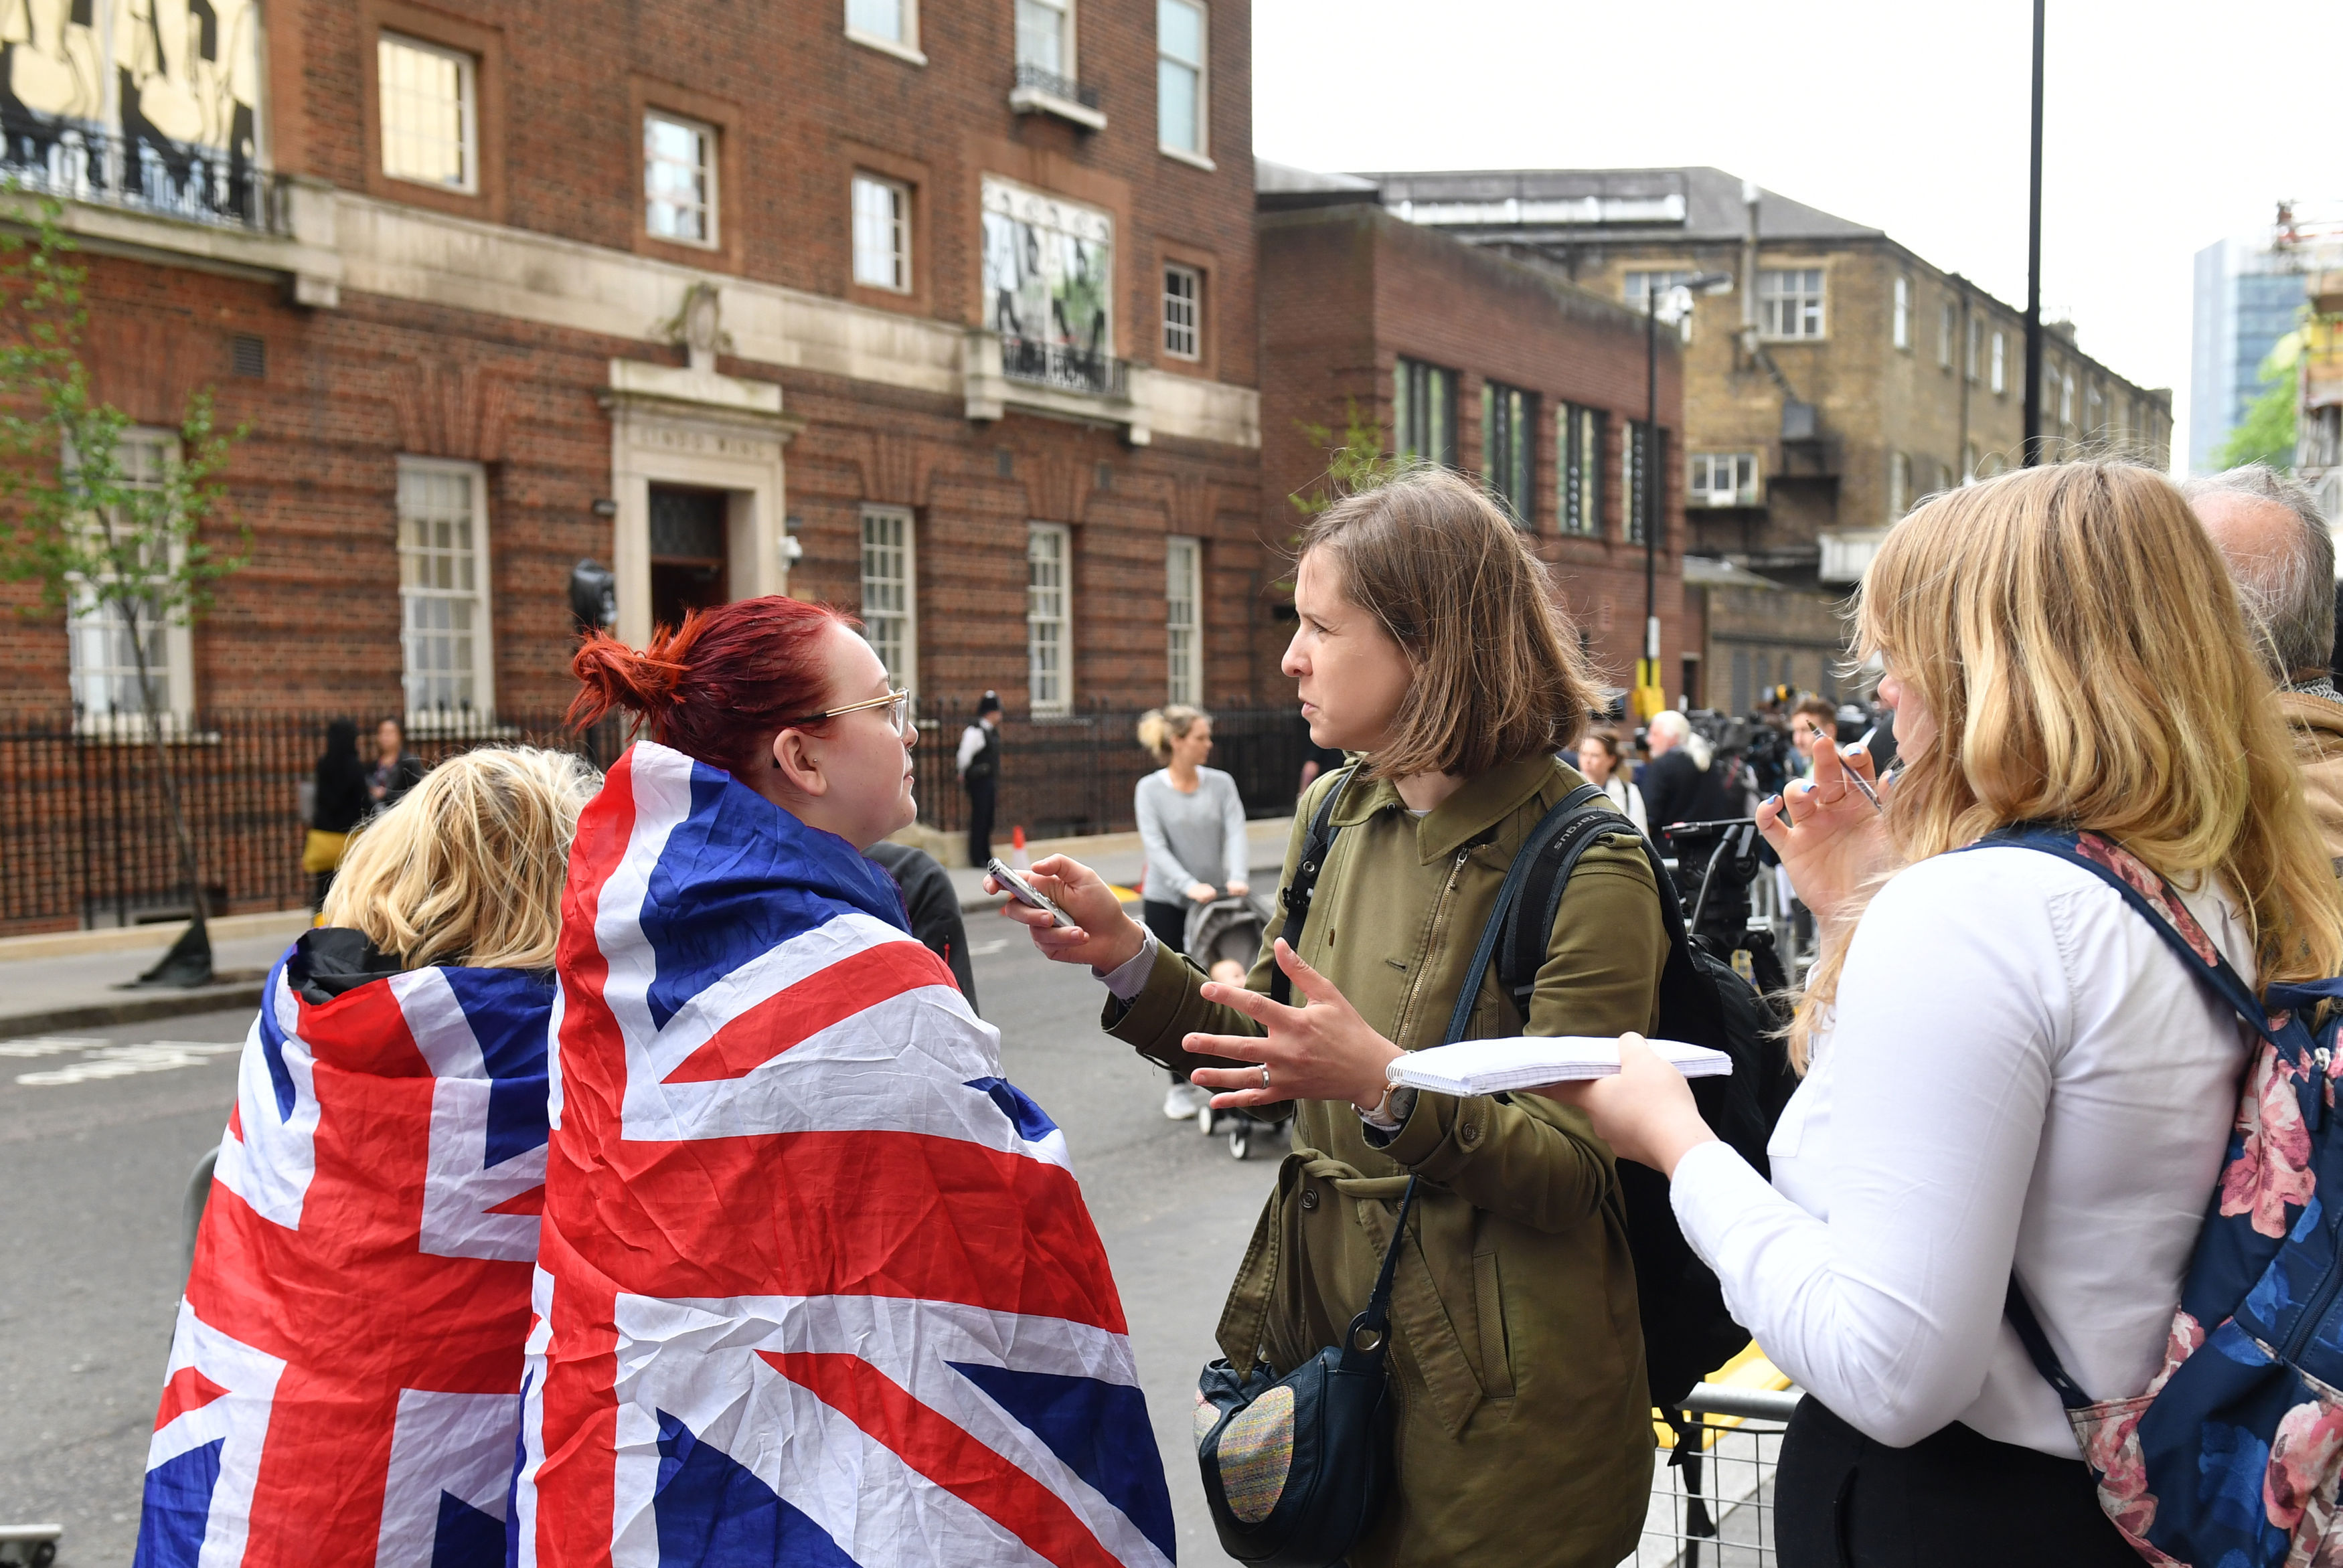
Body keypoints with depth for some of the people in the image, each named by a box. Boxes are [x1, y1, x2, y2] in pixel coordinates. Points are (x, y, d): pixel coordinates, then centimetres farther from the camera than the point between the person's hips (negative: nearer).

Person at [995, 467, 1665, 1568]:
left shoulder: (1587, 868, -16)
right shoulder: (1334, 816, 5)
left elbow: (1574, 1174, -19)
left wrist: (1388, 1088, -34)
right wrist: (1128, 960, -2)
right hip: (1318, 1332, 6)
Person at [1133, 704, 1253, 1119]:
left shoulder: (1221, 783, 2)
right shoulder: (1150, 789, -5)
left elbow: (1235, 833, -9)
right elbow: (1155, 845, -15)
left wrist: (1237, 877, -28)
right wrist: (1190, 886, -30)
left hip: (1214, 900, 2)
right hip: (1166, 903, -2)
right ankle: (1180, 1085, 15)